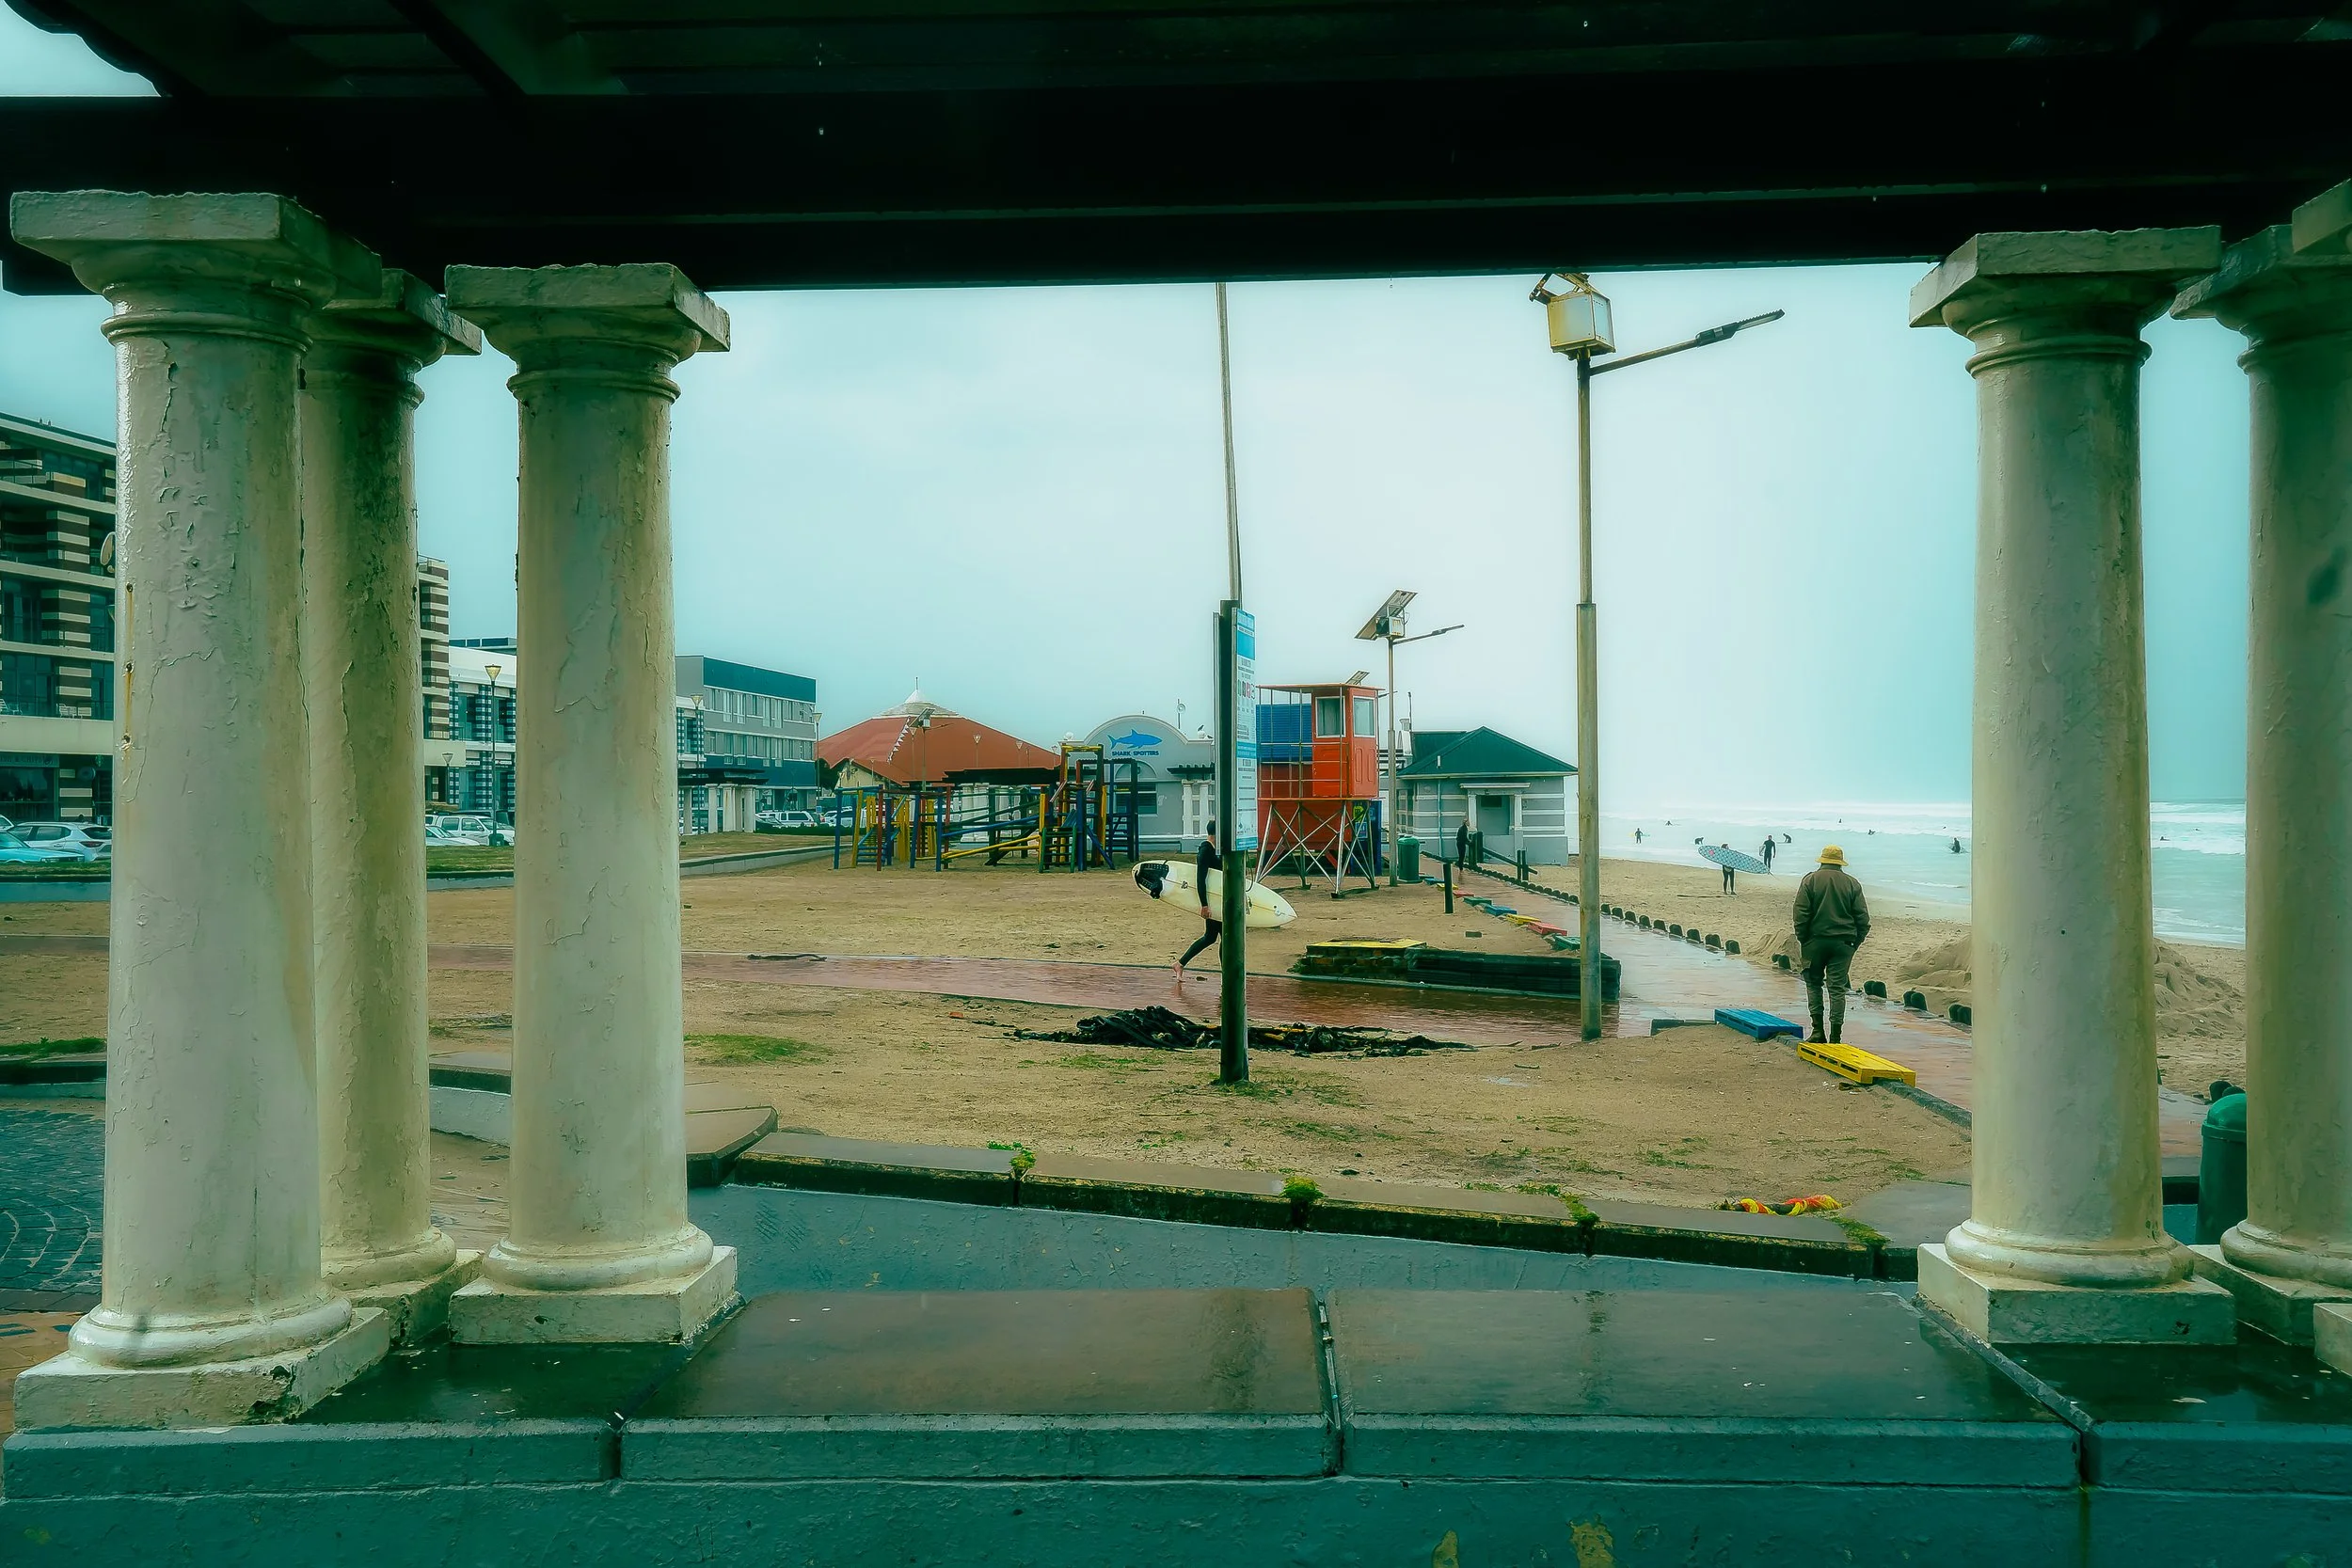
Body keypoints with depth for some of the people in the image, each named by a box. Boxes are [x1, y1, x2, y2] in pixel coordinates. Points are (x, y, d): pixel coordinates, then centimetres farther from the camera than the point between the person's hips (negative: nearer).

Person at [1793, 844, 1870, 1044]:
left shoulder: (1810, 880, -2)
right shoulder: (1852, 884, 5)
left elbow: (1801, 913, -7)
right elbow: (1863, 917, 4)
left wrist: (1802, 939, 1)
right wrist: (1855, 942, 11)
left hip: (1815, 940, -1)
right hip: (1843, 943, 1)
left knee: (1814, 984, 12)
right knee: (1837, 987, 3)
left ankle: (1818, 1030, 3)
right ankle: (1836, 1035, 0)